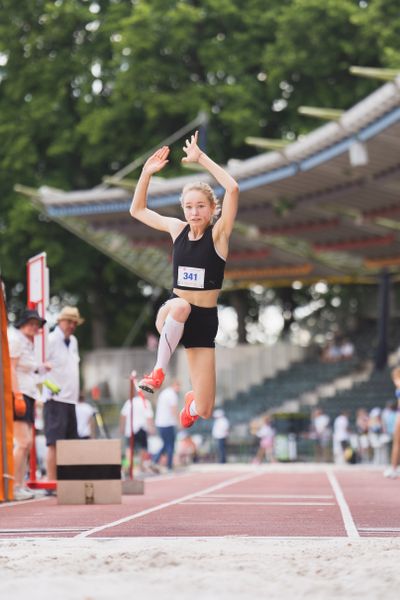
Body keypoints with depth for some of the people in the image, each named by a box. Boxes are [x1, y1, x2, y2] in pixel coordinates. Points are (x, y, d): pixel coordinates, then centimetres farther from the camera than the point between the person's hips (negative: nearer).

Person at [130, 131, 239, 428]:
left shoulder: (219, 234, -8)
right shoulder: (177, 229, 4)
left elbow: (233, 189, -24)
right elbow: (137, 210, 14)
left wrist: (201, 158, -21)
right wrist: (147, 173, 1)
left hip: (205, 319, -1)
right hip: (172, 315, 1)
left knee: (204, 411, -3)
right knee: (180, 306, -41)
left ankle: (192, 404, 36)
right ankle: (159, 371, -29)